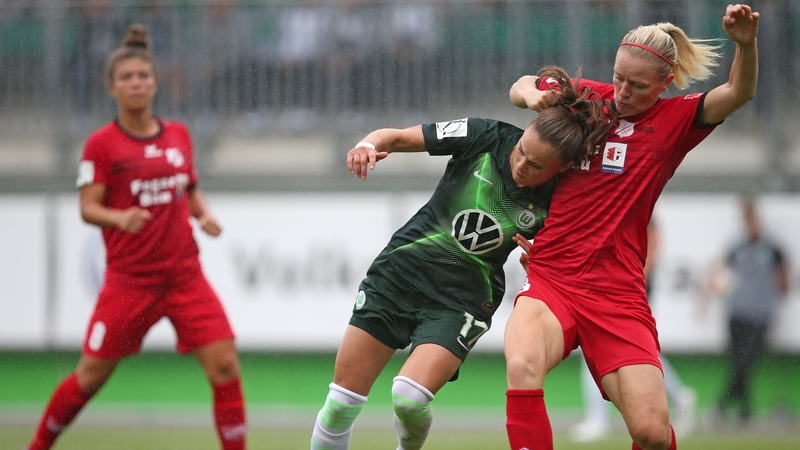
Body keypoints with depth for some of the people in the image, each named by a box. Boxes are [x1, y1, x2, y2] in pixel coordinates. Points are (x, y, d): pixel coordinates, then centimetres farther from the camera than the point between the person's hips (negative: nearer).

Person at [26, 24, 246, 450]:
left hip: (184, 274, 3)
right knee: (91, 375, 2)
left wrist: (204, 213, 0)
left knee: (225, 365, -9)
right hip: (129, 279, -3)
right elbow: (88, 207, -8)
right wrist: (121, 218, -28)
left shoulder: (179, 135, 9)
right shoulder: (102, 143, -5)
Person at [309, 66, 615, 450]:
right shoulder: (487, 137, -12)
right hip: (404, 264, 2)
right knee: (343, 400, -2)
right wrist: (368, 145, -25)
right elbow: (395, 137, -4)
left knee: (410, 397, -23)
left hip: (464, 295, -1)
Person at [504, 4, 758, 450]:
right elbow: (522, 86, 29)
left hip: (618, 292, -1)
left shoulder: (675, 120, 5)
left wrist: (746, 44, -30)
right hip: (550, 276, 1)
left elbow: (739, 94, -11)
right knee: (522, 367, -33)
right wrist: (532, 95, 5)